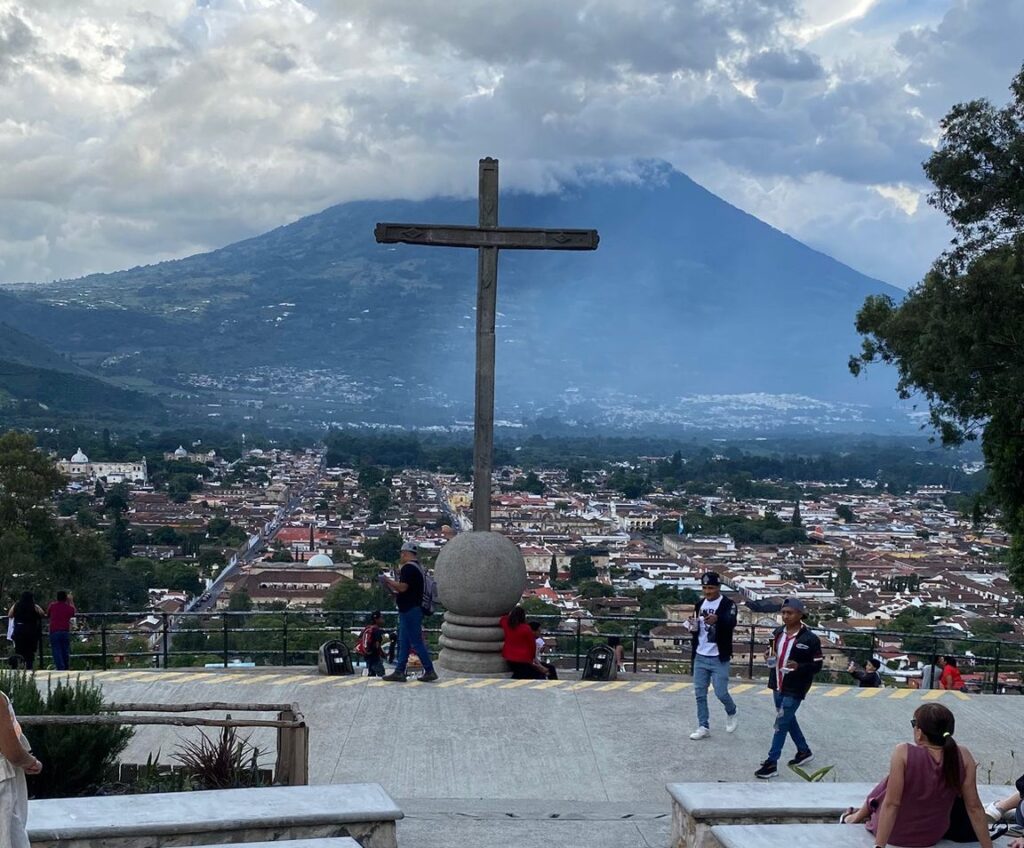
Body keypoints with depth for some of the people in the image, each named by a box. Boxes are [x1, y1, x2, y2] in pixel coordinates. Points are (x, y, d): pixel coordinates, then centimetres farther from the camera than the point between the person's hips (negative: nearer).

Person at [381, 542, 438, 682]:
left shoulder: (408, 568, -15)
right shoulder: (417, 567, 18)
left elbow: (402, 587, -23)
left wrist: (388, 580, -10)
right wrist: (392, 586, 18)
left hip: (409, 610, -11)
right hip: (413, 609, 11)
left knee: (416, 642, -7)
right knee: (404, 642, 11)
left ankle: (429, 671, -6)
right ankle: (399, 672, 12)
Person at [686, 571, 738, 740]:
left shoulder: (728, 604, -9)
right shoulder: (700, 605, 10)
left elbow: (731, 623, -28)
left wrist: (717, 619, -49)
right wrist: (693, 628, -4)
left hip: (719, 658, -6)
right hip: (700, 657, 6)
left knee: (721, 693, -4)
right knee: (700, 694, 5)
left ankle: (731, 713, 25)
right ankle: (703, 727, 14)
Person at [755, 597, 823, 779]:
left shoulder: (810, 639, -17)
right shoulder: (778, 632, 3)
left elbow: (817, 665, -12)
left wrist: (799, 666, -29)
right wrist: (771, 656, -4)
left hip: (795, 689, -7)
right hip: (778, 684, 7)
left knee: (781, 723, -7)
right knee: (788, 719, 20)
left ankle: (771, 763, -2)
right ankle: (804, 751, 40)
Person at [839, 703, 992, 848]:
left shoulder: (904, 753, -29)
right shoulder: (963, 756, -20)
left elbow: (891, 804, -27)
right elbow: (974, 808, -16)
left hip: (895, 833, -3)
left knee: (886, 784, 29)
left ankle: (858, 817, 57)